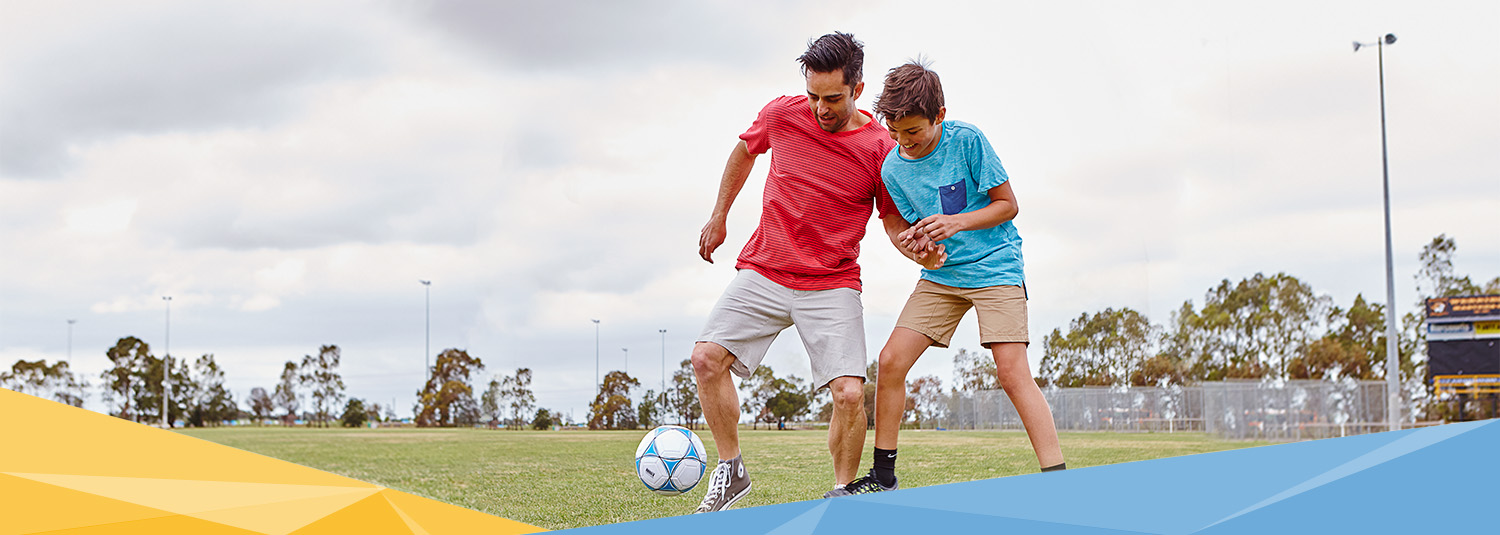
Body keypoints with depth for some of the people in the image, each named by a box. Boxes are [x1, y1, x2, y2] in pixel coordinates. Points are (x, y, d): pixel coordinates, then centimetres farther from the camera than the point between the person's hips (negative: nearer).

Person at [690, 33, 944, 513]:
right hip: (763, 271, 2)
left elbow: (894, 221, 5)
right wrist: (718, 218, 23)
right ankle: (731, 470, 3)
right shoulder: (781, 115, -3)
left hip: (832, 285, -2)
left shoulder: (880, 148, -8)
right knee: (707, 358, -15)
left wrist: (918, 249, -17)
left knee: (850, 393, -17)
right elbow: (744, 152, 20)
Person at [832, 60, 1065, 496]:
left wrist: (957, 223, -24)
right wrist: (912, 240, -16)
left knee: (1012, 371, -18)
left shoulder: (967, 141, -15)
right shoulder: (893, 169, -2)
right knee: (891, 361, -5)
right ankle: (883, 476, 9)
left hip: (995, 267, -5)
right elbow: (916, 227, 8)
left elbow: (1008, 205, -9)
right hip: (941, 275, 5)